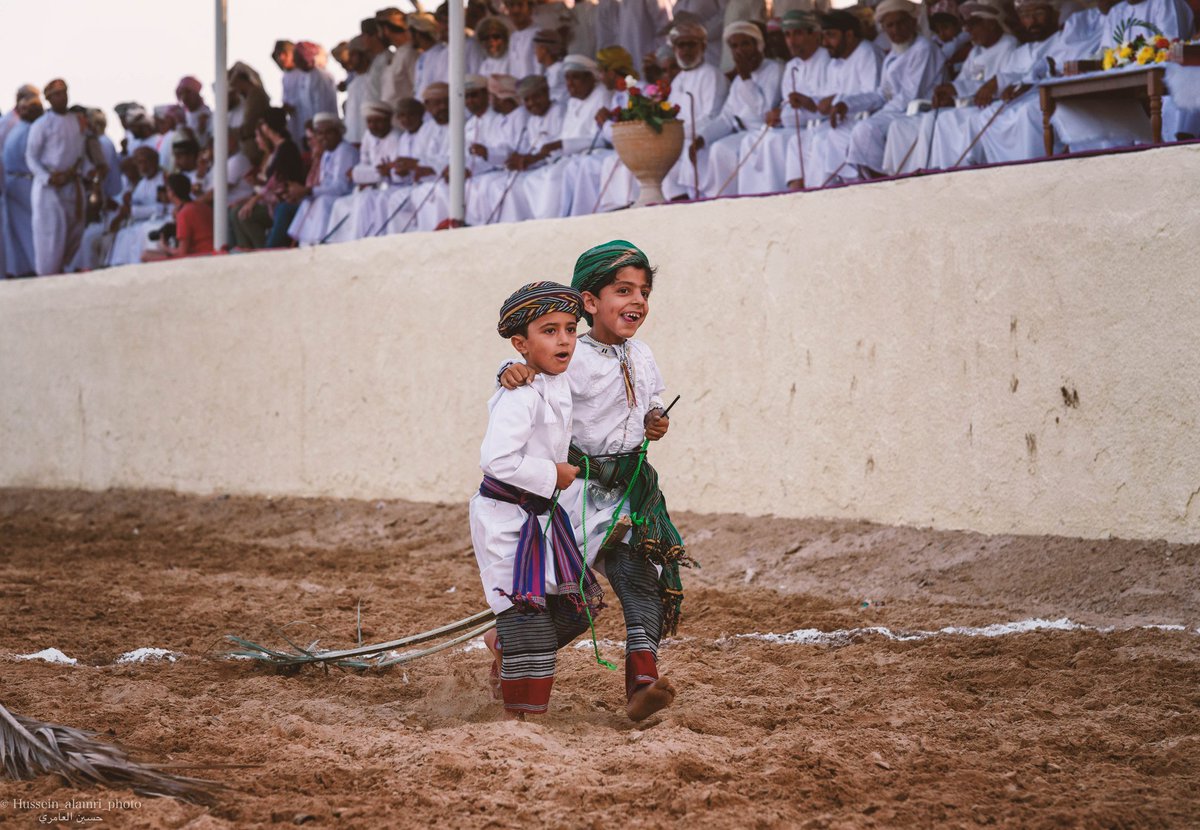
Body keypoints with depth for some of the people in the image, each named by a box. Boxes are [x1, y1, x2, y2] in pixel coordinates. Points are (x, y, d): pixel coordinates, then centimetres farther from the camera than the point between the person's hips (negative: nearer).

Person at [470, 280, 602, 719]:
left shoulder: (560, 385, 6)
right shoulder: (519, 397, -23)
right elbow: (496, 460, -32)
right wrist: (553, 474, -21)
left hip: (542, 513, 9)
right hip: (505, 515, -9)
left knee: (576, 606, 10)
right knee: (526, 609, -6)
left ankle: (503, 645, 33)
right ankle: (518, 712, 5)